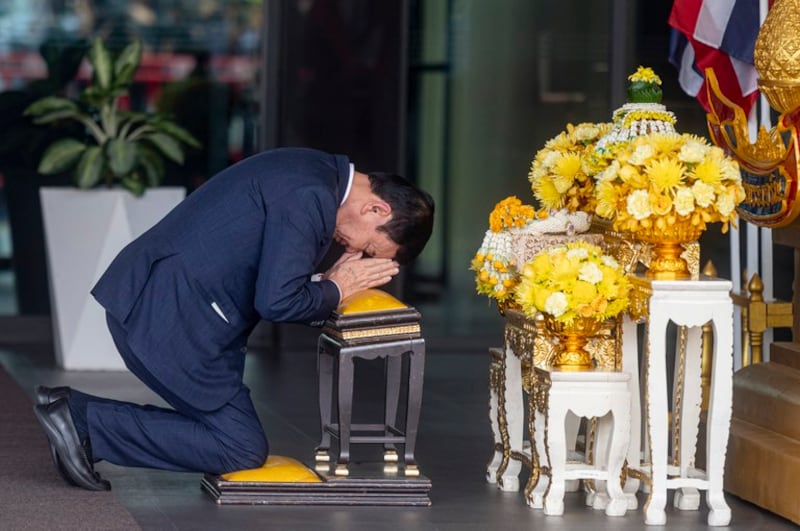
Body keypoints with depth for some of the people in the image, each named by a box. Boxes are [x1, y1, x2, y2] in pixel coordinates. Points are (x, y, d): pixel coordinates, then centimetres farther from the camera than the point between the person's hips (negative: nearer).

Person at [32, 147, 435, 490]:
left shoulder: (317, 173, 14)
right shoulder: (310, 198, -18)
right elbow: (276, 302, -23)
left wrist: (327, 283, 5)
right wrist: (334, 290, -6)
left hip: (147, 301, 10)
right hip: (168, 317, -10)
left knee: (225, 423, 14)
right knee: (243, 449, -4)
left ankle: (79, 413, 10)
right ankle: (84, 421, -5)